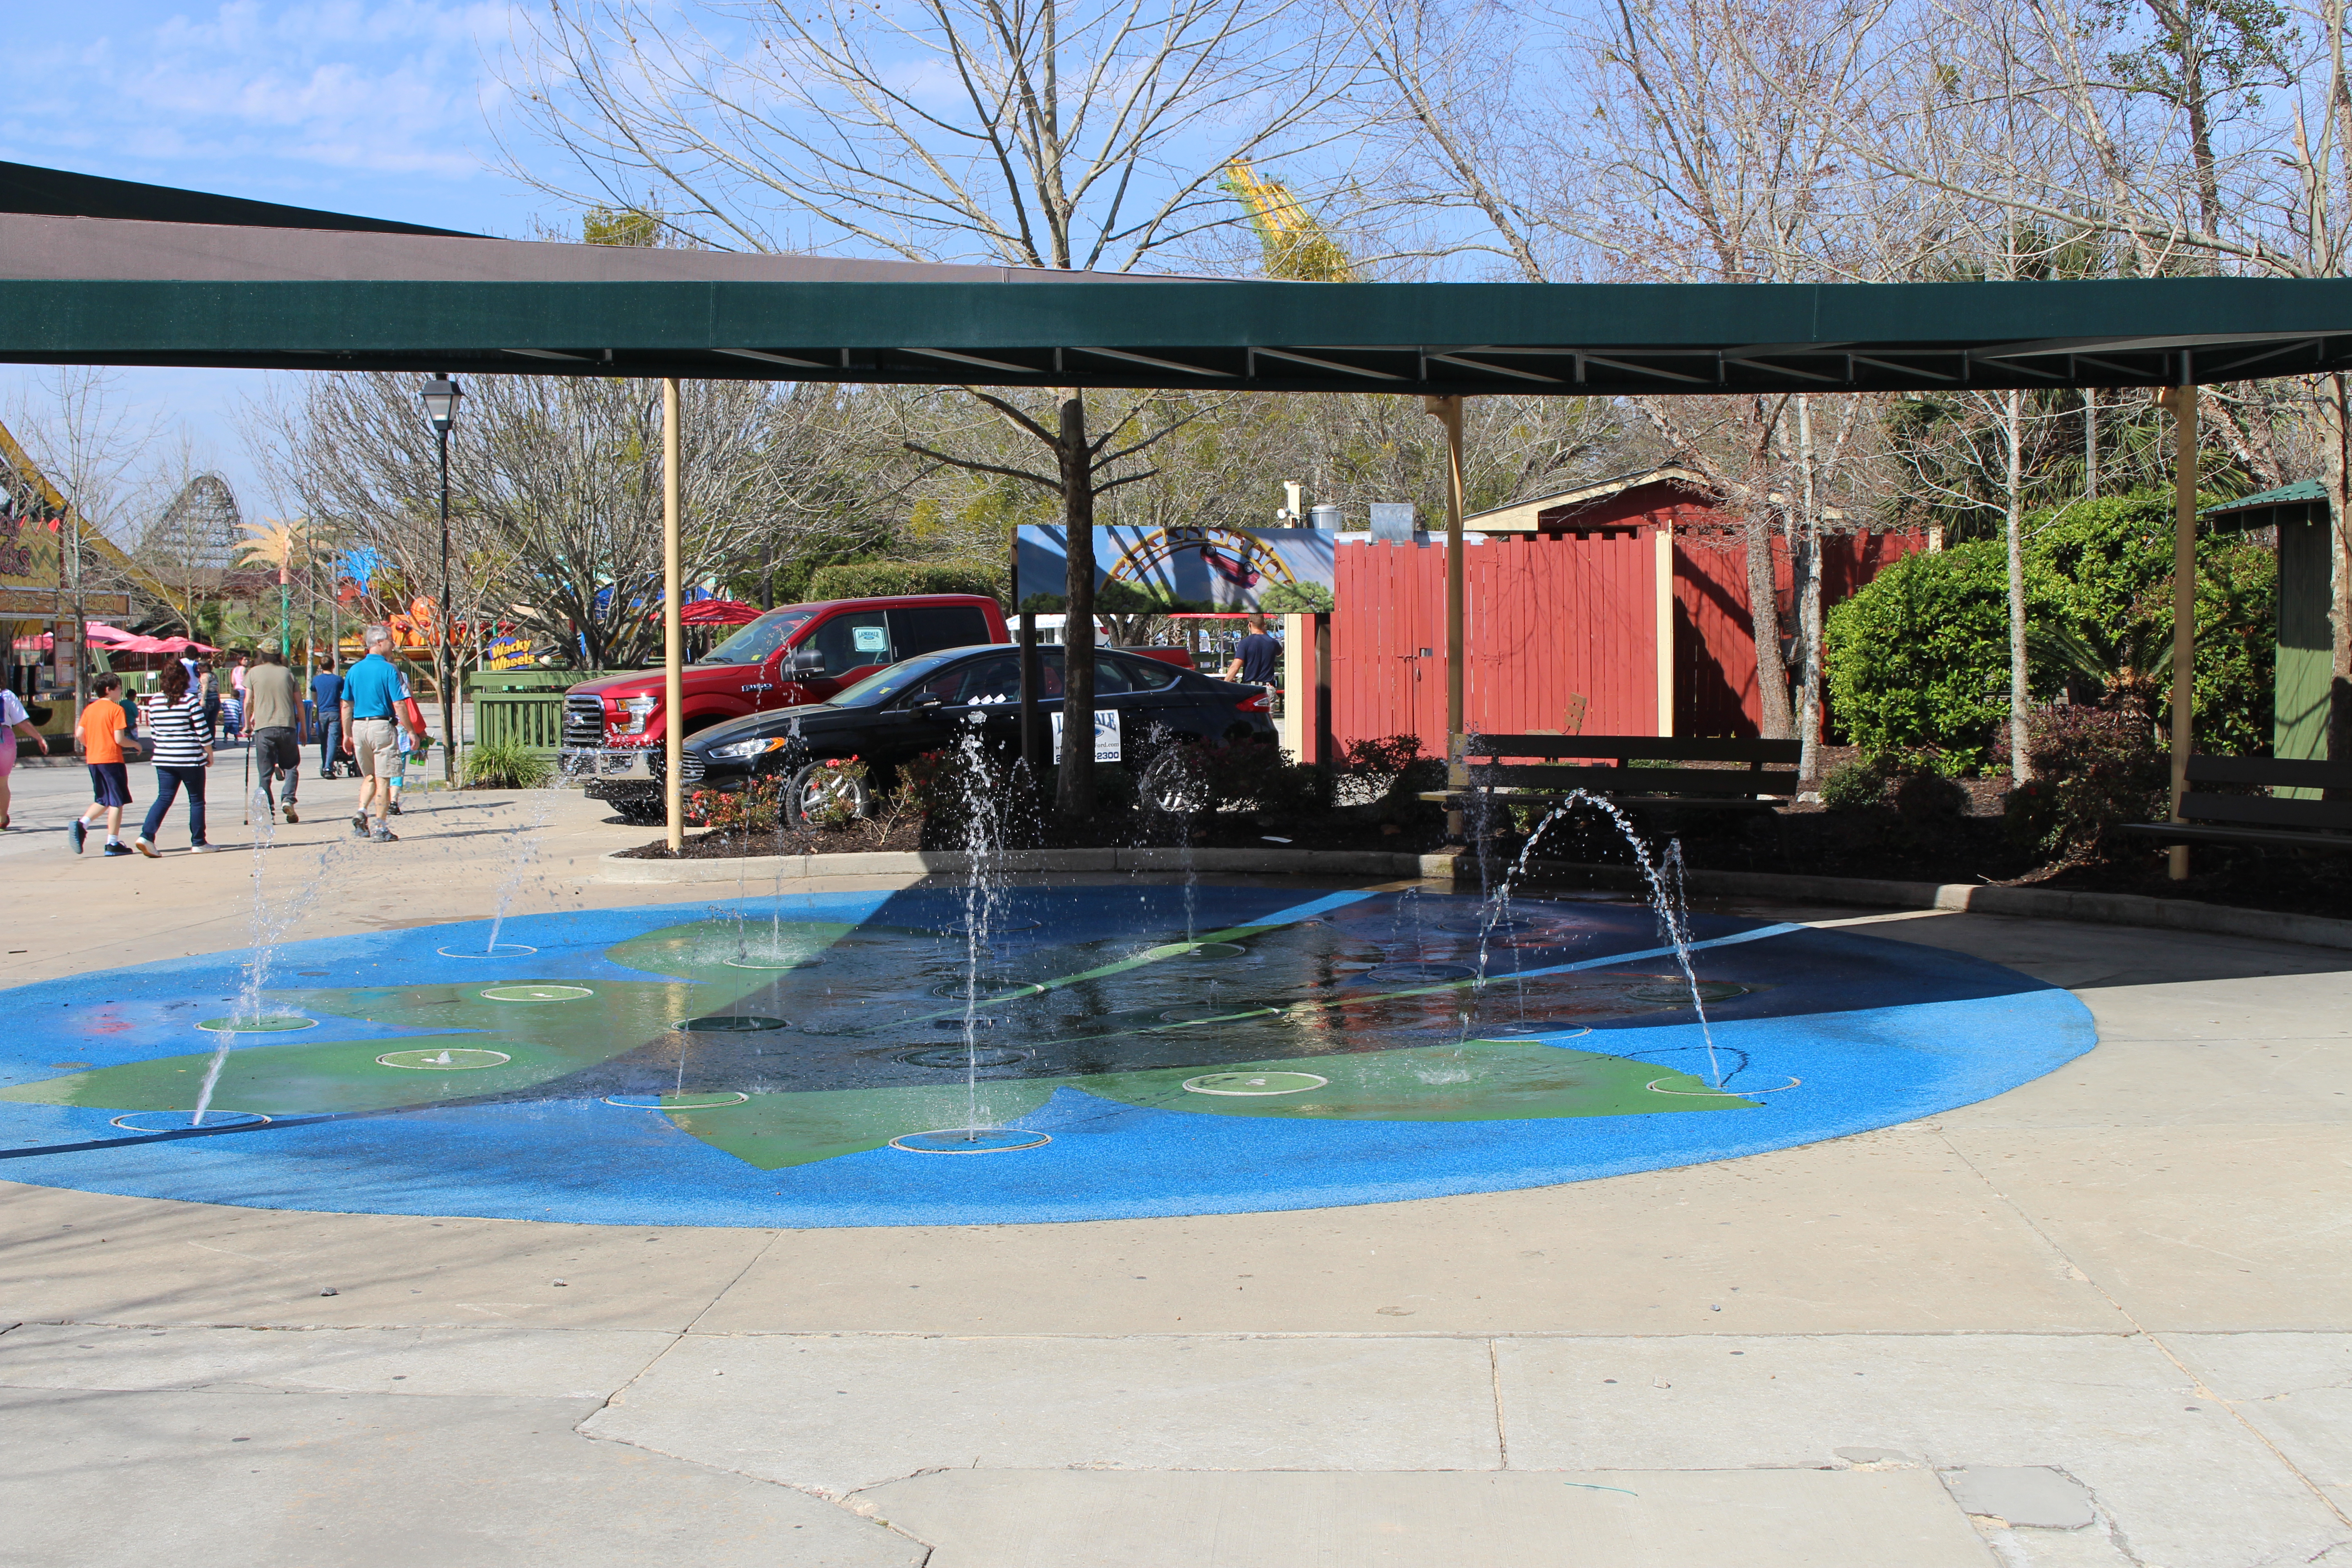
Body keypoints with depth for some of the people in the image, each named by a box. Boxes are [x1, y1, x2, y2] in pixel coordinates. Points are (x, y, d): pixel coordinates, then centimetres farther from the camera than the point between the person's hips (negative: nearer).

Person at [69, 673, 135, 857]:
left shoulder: (89, 709, 8)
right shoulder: (116, 709, -10)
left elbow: (80, 734, 4)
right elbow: (119, 739, -15)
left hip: (93, 759, 7)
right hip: (112, 759, -7)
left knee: (103, 800, 18)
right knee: (116, 802, 1)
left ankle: (81, 824, -3)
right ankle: (113, 844, 0)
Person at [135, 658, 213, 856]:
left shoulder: (156, 702, 3)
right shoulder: (191, 700, -11)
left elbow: (153, 731, 11)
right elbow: (202, 731, -10)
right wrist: (210, 754, 1)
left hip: (164, 759, 4)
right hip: (190, 758, -4)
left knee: (164, 798, 7)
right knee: (196, 800, 8)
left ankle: (147, 836, -9)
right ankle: (198, 842, 12)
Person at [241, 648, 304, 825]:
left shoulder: (254, 673, 5)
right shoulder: (287, 673, 8)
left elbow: (248, 702, 2)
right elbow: (299, 703, 7)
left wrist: (248, 725, 15)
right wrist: (303, 729, 15)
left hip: (263, 728, -1)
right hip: (287, 726, 1)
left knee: (265, 773, 4)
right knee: (291, 766, 13)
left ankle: (268, 811, -1)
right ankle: (288, 799, -8)